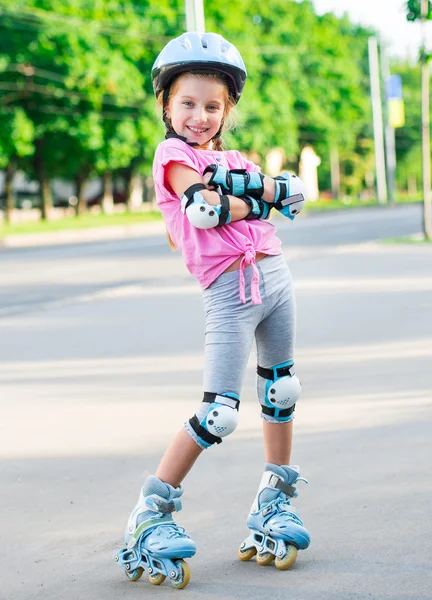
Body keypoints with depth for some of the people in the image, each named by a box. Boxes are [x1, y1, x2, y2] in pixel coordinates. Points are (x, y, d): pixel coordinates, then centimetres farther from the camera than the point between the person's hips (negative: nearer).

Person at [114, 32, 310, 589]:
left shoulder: (232, 158, 19)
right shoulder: (172, 154, -2)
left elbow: (294, 193, 3)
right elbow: (203, 208, -20)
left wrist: (246, 184, -13)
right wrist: (263, 201, -4)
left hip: (273, 274, 8)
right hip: (228, 289, -8)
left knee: (280, 393, 15)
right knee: (218, 413, -11)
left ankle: (275, 500, 29)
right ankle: (150, 512, -3)